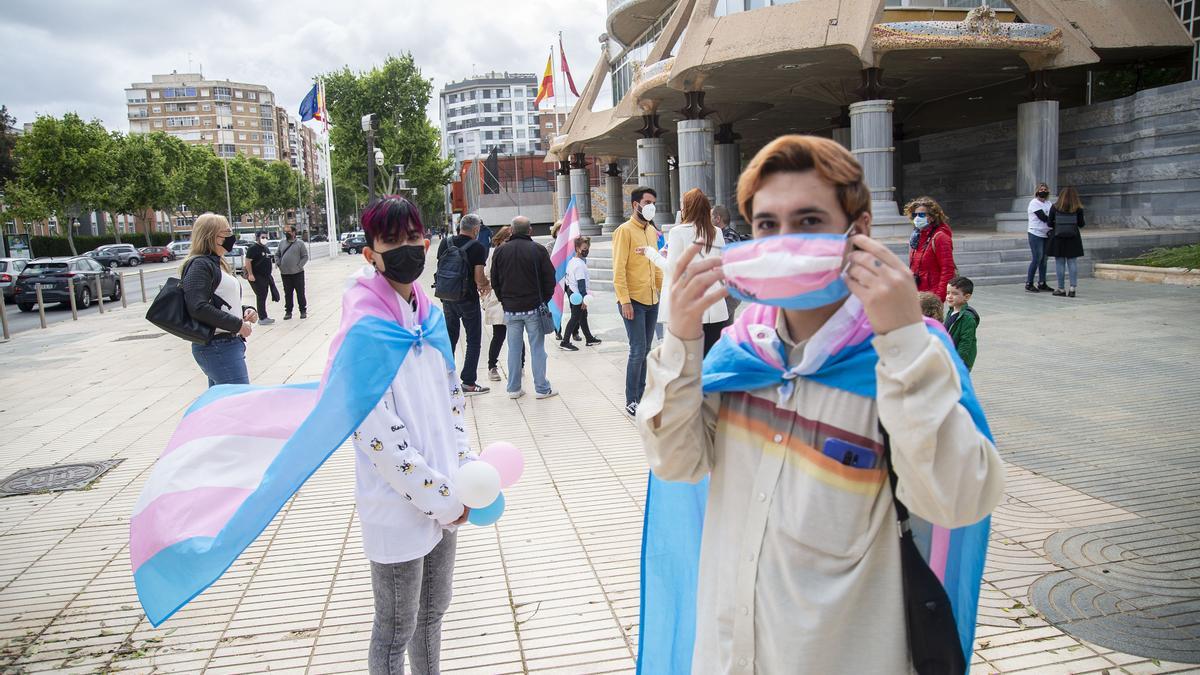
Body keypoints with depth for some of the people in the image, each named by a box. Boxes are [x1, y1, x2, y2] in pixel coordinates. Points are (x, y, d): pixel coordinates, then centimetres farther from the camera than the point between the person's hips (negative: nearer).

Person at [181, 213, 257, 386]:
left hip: (229, 344, 10)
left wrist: (245, 311, 7)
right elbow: (198, 308, -22)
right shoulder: (200, 265, -10)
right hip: (218, 347, -10)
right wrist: (238, 325, -18)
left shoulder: (217, 264, 20)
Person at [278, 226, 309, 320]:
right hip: (285, 273, 4)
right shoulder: (282, 243, 11)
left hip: (297, 273, -4)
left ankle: (303, 311, 11)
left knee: (300, 293, 2)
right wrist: (279, 265, 3)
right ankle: (288, 311, 15)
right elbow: (278, 255, 18)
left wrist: (299, 266, -13)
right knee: (287, 294, 8)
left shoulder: (300, 243, -1)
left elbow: (305, 257, -3)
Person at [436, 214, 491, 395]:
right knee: (474, 342, 6)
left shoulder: (445, 244, 2)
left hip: (447, 297, 5)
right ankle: (469, 383, 5)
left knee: (450, 339, 17)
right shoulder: (477, 248, -13)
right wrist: (487, 286, 8)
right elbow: (479, 278, -15)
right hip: (468, 299, -5)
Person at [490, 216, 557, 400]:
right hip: (534, 308, -3)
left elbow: (495, 281, 8)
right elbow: (550, 278, -4)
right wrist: (544, 300, 9)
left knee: (514, 348, 9)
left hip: (510, 309, 3)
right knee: (537, 347, 3)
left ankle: (514, 388, 14)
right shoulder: (538, 250, -7)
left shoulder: (501, 251, 2)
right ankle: (542, 388, 7)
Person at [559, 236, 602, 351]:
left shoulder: (571, 261, 8)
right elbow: (581, 282, -22)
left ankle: (589, 339, 28)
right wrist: (584, 298, -20)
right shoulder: (580, 264, -20)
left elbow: (567, 278, 15)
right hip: (578, 295, -10)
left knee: (583, 316, 18)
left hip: (571, 291, 10)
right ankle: (565, 342, 0)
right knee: (575, 318, -3)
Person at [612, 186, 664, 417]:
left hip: (652, 300, 7)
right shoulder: (625, 231, -9)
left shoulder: (652, 231, 13)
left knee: (645, 350, 11)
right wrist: (624, 301, -18)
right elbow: (618, 270, -14)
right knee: (638, 351, -7)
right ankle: (631, 401, 2)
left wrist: (663, 290, 12)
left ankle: (641, 395, 21)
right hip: (633, 301, -7)